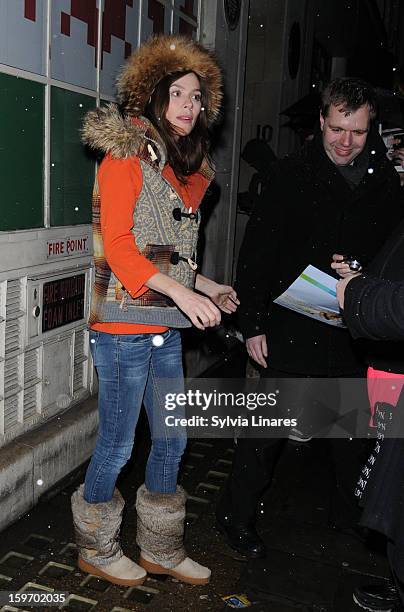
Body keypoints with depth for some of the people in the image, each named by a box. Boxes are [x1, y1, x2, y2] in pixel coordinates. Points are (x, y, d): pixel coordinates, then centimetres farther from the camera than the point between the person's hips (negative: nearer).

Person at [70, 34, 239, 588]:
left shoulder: (179, 169, 15)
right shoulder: (126, 157, -8)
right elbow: (117, 246, -16)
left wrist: (209, 289, 12)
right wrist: (181, 292, -24)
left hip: (166, 330, 8)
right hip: (125, 326, -8)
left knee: (172, 438, 14)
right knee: (116, 445, 4)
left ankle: (161, 550, 33)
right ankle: (96, 550, 29)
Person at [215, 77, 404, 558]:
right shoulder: (290, 175, -5)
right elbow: (256, 252, -6)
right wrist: (252, 323, -9)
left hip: (357, 333, 5)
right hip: (294, 331, -4)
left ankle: (349, 514, 39)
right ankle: (236, 514, 22)